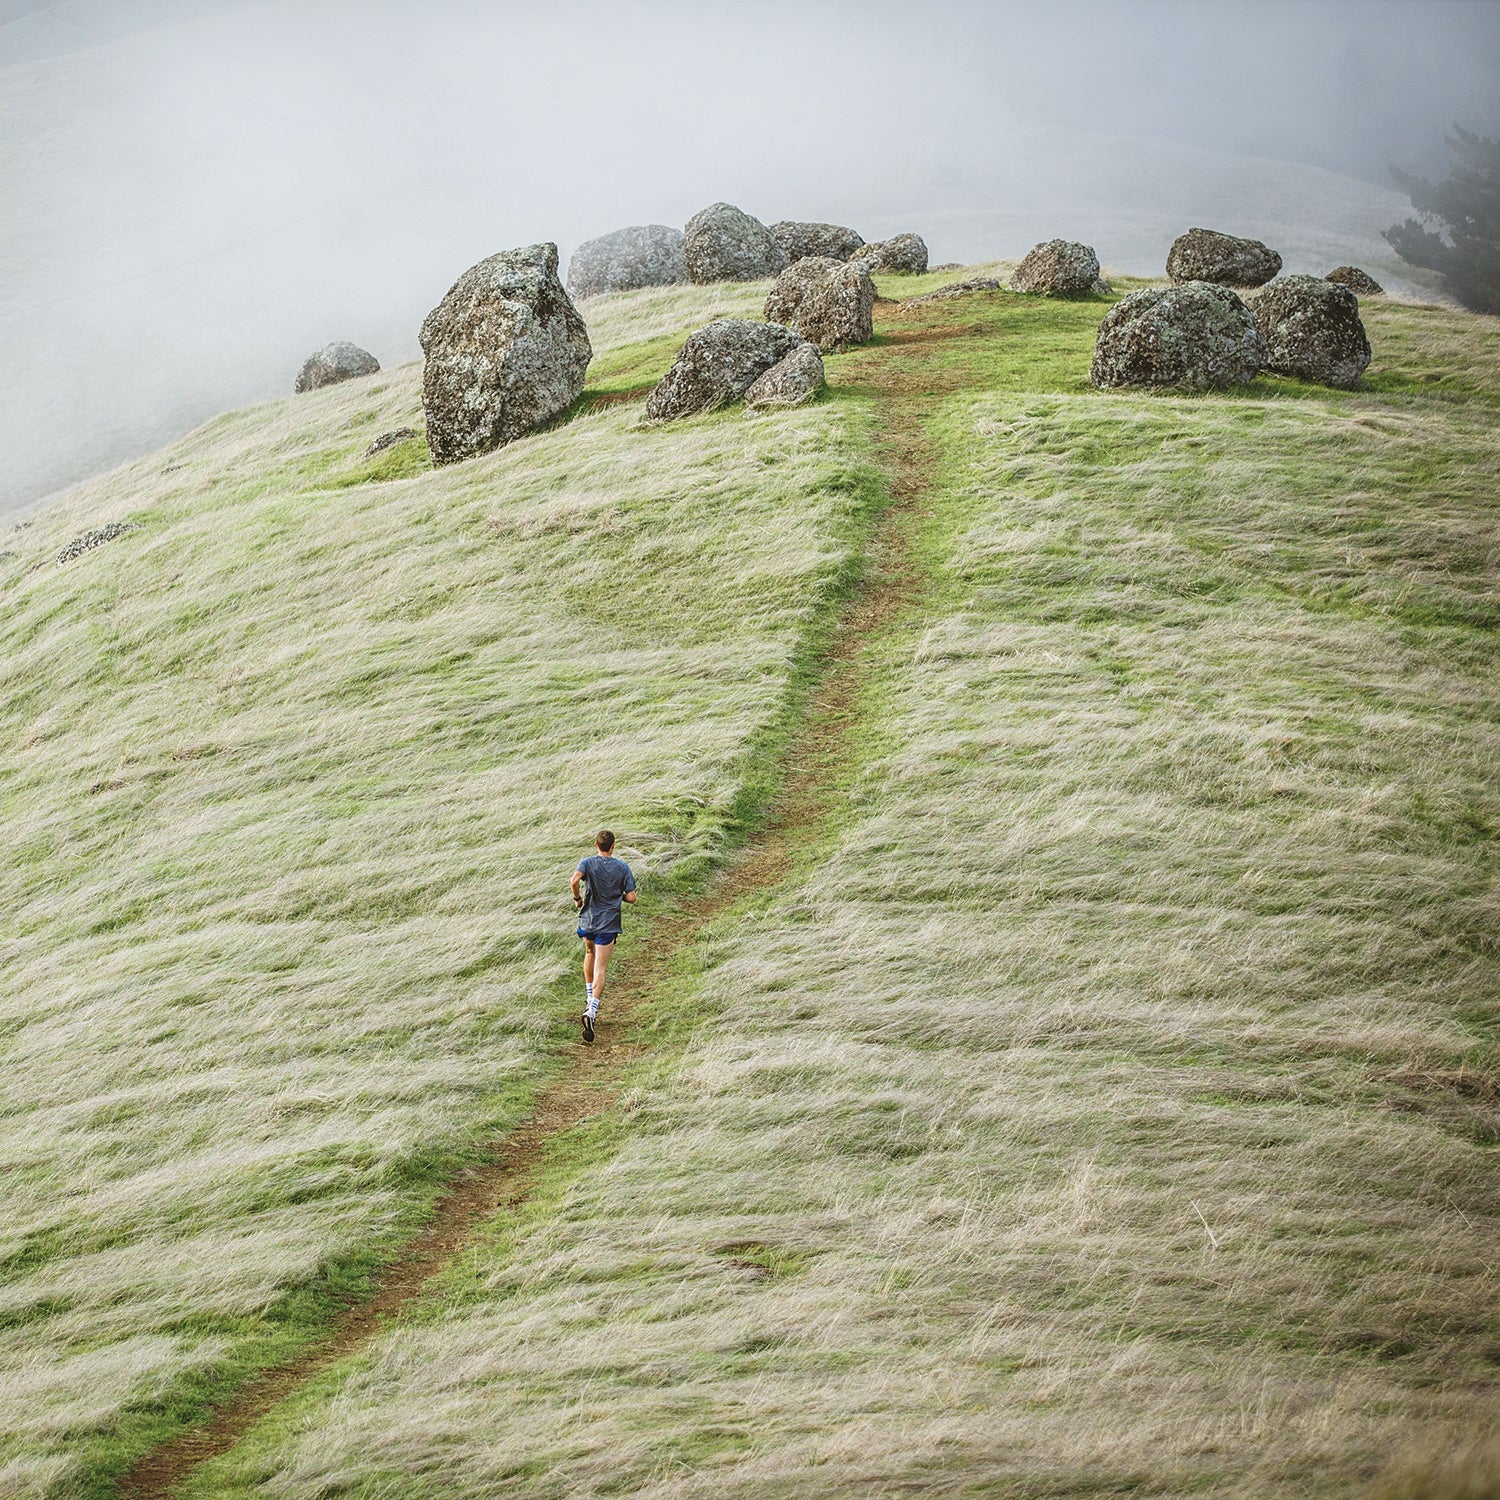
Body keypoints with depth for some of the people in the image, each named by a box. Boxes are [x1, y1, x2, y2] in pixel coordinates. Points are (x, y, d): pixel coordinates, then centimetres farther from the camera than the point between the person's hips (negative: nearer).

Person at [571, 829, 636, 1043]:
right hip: (608, 923, -1)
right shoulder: (622, 867, -2)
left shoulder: (587, 863, -4)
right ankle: (592, 1008, -23)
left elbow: (575, 880, -25)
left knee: (590, 953, 31)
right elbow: (631, 898, -4)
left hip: (587, 919, 1)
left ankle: (589, 996, 33)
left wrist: (577, 898, -7)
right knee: (600, 969, -5)